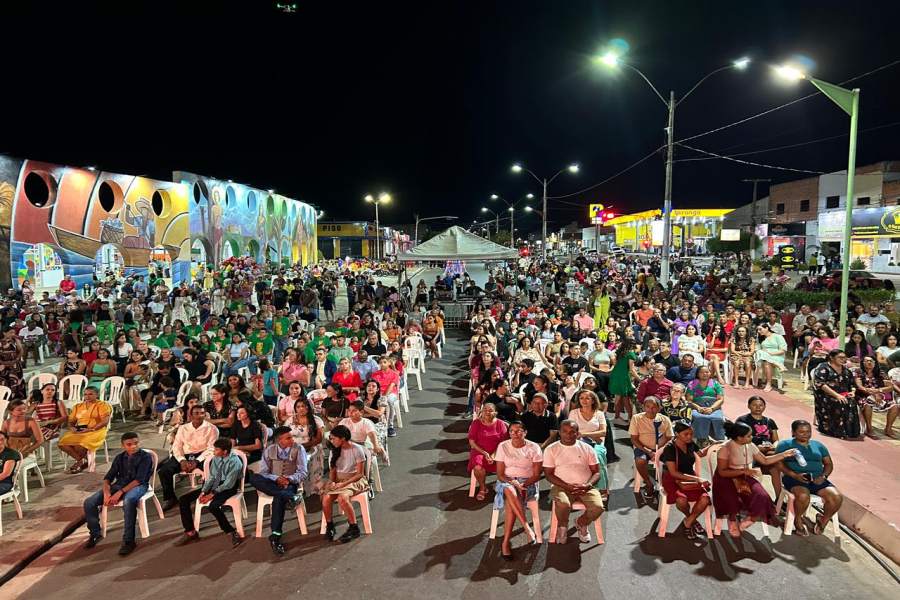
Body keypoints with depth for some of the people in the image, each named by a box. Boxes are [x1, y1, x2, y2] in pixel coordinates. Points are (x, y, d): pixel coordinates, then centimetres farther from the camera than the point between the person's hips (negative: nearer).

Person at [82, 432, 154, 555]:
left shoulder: (145, 457, -6)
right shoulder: (119, 457, 13)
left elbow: (139, 479, -15)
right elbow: (108, 478, 9)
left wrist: (120, 493, -22)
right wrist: (107, 493, -11)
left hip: (137, 486, -6)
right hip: (119, 484, 6)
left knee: (128, 501, -41)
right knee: (89, 502, -10)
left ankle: (129, 541, -32)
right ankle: (95, 533, 14)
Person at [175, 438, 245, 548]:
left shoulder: (235, 462, -20)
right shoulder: (216, 458, 3)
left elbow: (228, 484, -21)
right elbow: (212, 477, 7)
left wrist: (211, 495, -21)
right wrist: (203, 491, -8)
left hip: (228, 488, -8)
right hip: (214, 485, 8)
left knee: (213, 506, -38)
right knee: (183, 500, -3)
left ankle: (231, 533, -22)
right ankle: (190, 532, 6)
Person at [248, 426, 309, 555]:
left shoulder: (299, 449, -2)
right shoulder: (269, 450, 3)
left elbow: (303, 473, -4)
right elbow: (263, 473, -1)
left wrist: (289, 479, -23)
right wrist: (276, 479, -19)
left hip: (290, 483, -3)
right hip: (272, 484, 3)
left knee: (278, 498, -36)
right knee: (254, 477, -27)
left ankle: (275, 536, -28)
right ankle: (289, 496, -35)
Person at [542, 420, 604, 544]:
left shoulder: (587, 448, 9)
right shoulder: (551, 449, 3)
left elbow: (596, 472, 8)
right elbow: (548, 474, -1)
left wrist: (587, 485, -12)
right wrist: (567, 486, -14)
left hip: (585, 487, 2)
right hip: (561, 486, -2)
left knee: (598, 507, -26)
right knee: (563, 504, -35)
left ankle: (581, 523, 10)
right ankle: (562, 526, 2)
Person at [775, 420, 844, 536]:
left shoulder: (818, 445, 20)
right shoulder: (785, 444, 6)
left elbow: (829, 464, 19)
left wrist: (823, 476, -2)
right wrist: (794, 475, -17)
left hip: (817, 479, 4)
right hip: (794, 478, -4)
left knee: (837, 497, -22)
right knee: (803, 496, -36)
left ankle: (823, 519, 8)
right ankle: (798, 520, -5)